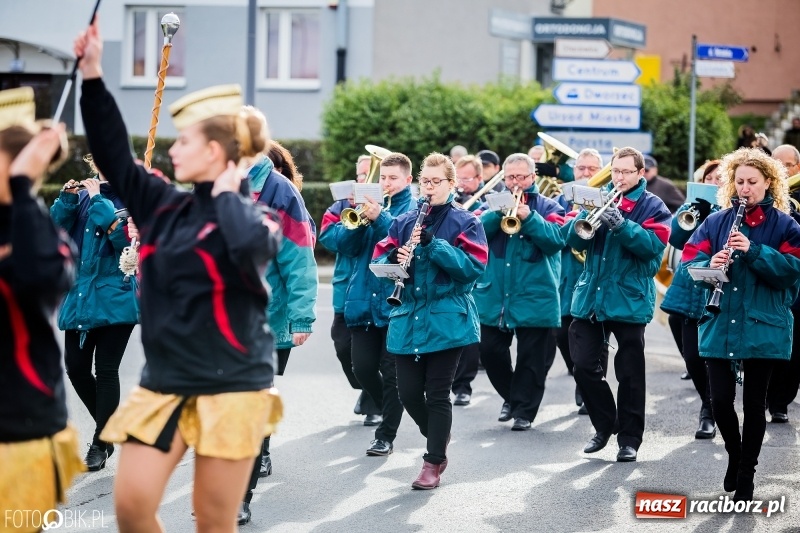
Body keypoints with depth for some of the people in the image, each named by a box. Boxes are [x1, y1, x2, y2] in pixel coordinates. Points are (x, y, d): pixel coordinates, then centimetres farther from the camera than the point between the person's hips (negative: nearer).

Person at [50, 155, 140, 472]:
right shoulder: (84, 193, 10)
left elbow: (125, 238, -20)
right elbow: (56, 229, 3)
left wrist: (98, 201, -18)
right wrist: (67, 199, -12)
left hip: (114, 296, -6)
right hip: (79, 294, 6)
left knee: (106, 369, -2)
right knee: (76, 366, 5)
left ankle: (101, 443, 8)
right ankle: (108, 427, 25)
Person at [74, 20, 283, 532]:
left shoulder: (252, 215, -8)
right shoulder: (164, 207, 8)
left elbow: (251, 246, -32)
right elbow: (114, 156, 9)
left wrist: (227, 194, -14)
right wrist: (93, 74, 5)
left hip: (230, 388, -5)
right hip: (163, 383, 5)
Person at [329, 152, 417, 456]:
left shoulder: (415, 208, 1)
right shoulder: (368, 202, 13)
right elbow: (345, 245, 6)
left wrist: (379, 218, -25)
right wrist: (359, 219, -12)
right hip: (364, 299, 5)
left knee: (391, 372, -1)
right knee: (362, 367, 4)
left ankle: (386, 436, 7)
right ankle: (391, 411, 29)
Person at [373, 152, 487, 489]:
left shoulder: (466, 223, 0)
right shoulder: (403, 223, 12)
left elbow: (473, 267, -13)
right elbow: (379, 261, 7)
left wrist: (434, 245, -22)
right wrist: (394, 258, -16)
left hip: (447, 320, -4)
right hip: (407, 319, 4)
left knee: (437, 394, -2)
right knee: (408, 392, 4)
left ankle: (433, 464, 7)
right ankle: (438, 437, 31)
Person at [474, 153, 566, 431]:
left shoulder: (547, 207, 4)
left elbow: (557, 239, -13)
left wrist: (528, 217, -24)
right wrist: (500, 212, -20)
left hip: (534, 298, -3)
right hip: (493, 296, 3)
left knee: (531, 358, 0)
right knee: (490, 351, 7)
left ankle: (524, 410, 10)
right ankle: (511, 397, 27)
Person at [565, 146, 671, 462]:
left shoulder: (652, 206, 1)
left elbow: (653, 245, -15)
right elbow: (574, 240, 3)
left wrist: (621, 225, -27)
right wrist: (587, 217, -17)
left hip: (629, 299, -4)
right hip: (590, 296, 4)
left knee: (630, 373, 1)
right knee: (584, 366, 2)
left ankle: (629, 438, 9)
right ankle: (604, 425, 19)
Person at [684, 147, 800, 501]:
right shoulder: (716, 221, 6)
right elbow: (689, 261, 2)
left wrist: (753, 250, -23)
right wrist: (710, 265, -20)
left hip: (764, 328, -2)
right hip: (720, 326, 2)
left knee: (754, 402, 4)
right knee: (720, 400, -1)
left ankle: (746, 475, 16)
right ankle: (734, 454, 27)